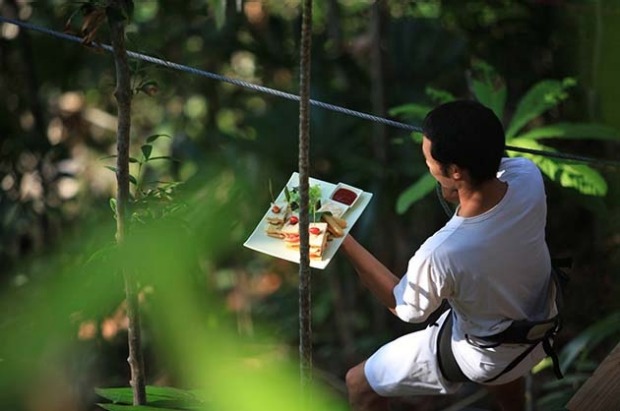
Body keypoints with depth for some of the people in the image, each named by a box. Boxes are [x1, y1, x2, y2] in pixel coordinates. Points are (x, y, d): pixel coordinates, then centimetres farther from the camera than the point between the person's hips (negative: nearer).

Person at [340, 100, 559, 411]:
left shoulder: (441, 253, -42)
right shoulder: (528, 176, -29)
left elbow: (407, 308, -19)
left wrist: (344, 242, -18)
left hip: (483, 358, -5)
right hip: (539, 327, 5)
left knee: (359, 385, 15)